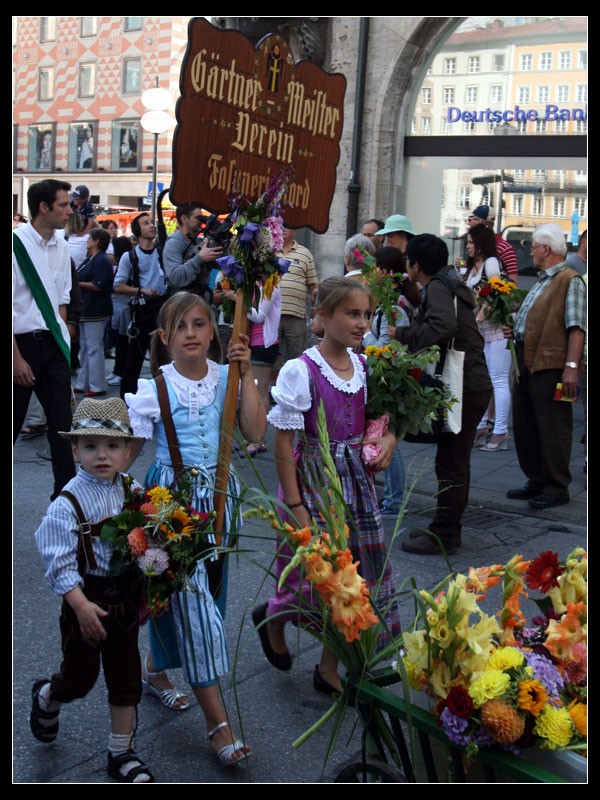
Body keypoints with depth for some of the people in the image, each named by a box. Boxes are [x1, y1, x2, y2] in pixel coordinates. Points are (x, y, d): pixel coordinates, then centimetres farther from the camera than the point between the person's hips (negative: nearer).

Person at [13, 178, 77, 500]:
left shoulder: (62, 247, 6)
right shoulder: (17, 243, -12)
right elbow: (10, 305, -14)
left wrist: (61, 340, 11)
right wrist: (17, 357, -15)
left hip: (53, 344, 6)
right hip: (21, 342, -6)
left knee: (62, 421, 7)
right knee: (13, 423, 5)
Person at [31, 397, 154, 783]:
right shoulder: (67, 504, -18)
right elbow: (59, 563, -18)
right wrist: (81, 605, -23)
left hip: (125, 599, 4)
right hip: (87, 599, -4)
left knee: (126, 678, 11)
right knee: (80, 676, 12)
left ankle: (122, 753, 27)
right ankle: (46, 697, 47)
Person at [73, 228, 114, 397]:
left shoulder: (101, 260, -14)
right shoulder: (90, 259, 16)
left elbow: (98, 286, -23)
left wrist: (77, 283, -15)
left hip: (95, 311, -11)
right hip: (86, 309, 11)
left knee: (94, 348, -6)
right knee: (84, 347, 15)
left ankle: (97, 386, -1)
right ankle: (82, 383, 22)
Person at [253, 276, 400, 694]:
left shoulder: (364, 366, 2)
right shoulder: (300, 371, -16)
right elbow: (284, 444, -15)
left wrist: (387, 439, -6)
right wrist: (296, 507, -16)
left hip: (356, 481, 6)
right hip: (314, 481, -6)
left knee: (356, 572, 8)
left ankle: (330, 669, 25)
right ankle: (272, 617, 36)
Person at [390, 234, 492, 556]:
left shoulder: (438, 288, -13)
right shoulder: (448, 284, 18)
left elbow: (443, 327, -31)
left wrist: (403, 335, -20)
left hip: (465, 387, -10)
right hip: (472, 384, 10)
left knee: (450, 463, -3)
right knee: (455, 461, 17)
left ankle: (443, 536, 4)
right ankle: (448, 529, 27)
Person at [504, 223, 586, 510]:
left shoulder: (570, 281, -12)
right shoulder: (541, 282, 19)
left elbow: (576, 327, -19)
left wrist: (571, 366, -25)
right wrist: (517, 330, 15)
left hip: (551, 366, -10)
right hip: (527, 363, 10)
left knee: (552, 428, -2)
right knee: (524, 425, 15)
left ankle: (557, 488, 8)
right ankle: (536, 481, 27)